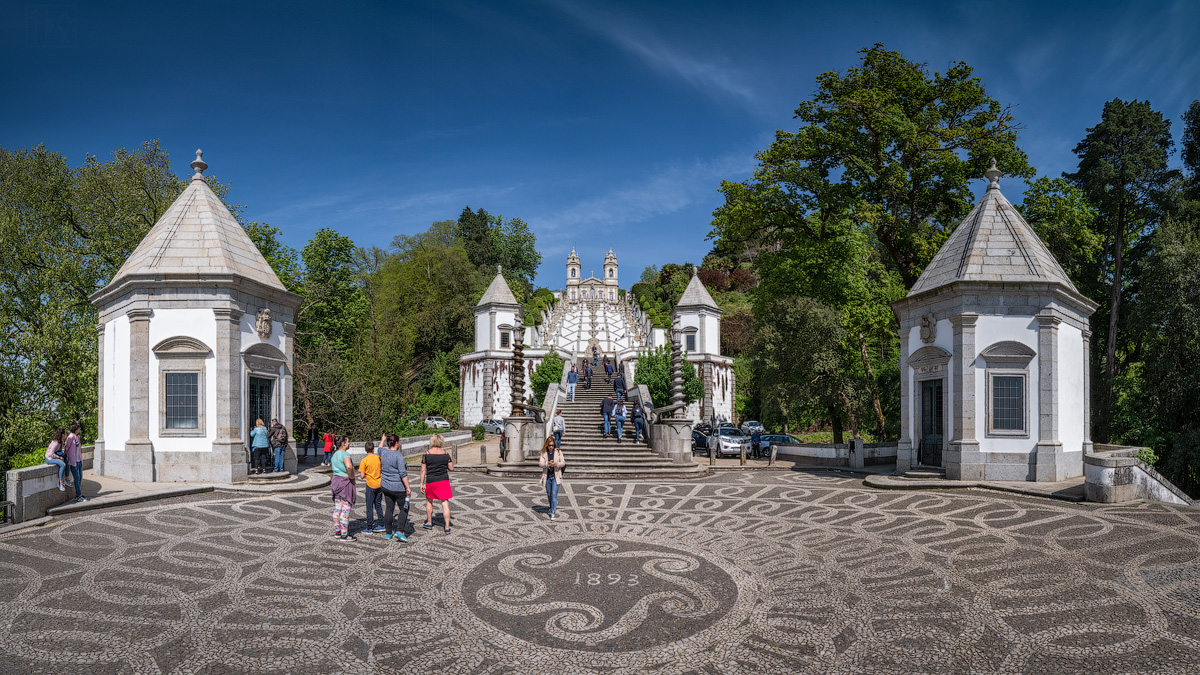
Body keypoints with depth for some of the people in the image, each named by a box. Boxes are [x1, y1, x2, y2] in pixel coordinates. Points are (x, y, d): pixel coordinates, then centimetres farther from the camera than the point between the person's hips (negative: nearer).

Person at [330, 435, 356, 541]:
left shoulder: (335, 454, 12)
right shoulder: (345, 454, -17)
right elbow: (349, 467, -35)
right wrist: (352, 477, -20)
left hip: (336, 480, 9)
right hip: (345, 482, -9)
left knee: (337, 508, 15)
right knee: (345, 509, -3)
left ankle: (337, 531, 24)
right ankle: (344, 535, 1)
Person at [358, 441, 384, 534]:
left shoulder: (364, 461, -13)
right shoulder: (378, 457, 0)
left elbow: (362, 476, -13)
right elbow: (382, 470, 7)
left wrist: (361, 474, 8)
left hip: (371, 485, -4)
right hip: (380, 484, 4)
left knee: (369, 507, 3)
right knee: (378, 505, 16)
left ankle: (369, 529, 6)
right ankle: (381, 525, 18)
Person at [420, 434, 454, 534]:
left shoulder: (426, 454, -4)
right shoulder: (445, 453, -1)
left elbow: (423, 470, -4)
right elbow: (451, 468, 2)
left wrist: (422, 483, 2)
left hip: (431, 481, 0)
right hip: (443, 481, 0)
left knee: (429, 501, 22)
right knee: (445, 503, 2)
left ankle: (429, 523, 34)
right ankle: (447, 527, 0)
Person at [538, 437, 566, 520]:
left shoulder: (558, 451, -1)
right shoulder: (543, 453, 0)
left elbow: (563, 462, -4)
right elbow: (540, 463, -9)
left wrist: (556, 464, -24)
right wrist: (547, 464, -29)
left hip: (556, 476, -2)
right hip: (547, 476, 2)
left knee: (554, 494, -10)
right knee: (549, 494, 15)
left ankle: (553, 513, -8)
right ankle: (552, 508, 40)